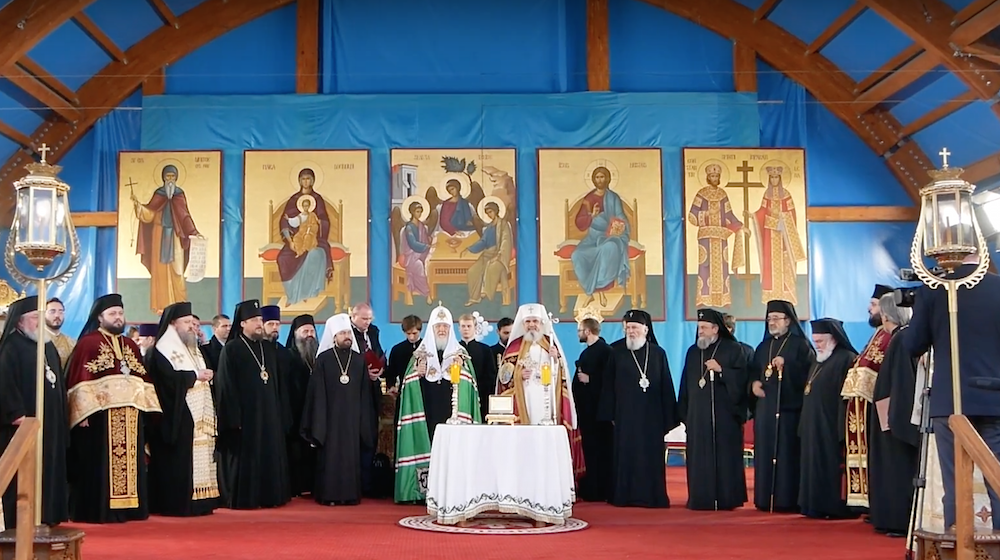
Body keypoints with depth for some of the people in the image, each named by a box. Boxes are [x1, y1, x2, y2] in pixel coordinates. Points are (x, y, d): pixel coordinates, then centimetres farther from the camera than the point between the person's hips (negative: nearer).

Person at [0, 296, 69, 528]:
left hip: (50, 422, 8)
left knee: (50, 471, 10)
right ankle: (21, 522, 0)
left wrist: (61, 419, 16)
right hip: (24, 423, -8)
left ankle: (47, 517, 16)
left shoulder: (48, 347, 17)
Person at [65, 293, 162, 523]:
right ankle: (97, 510, 2)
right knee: (100, 464, -3)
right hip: (99, 414, -6)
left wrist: (145, 409, 8)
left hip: (130, 417, 6)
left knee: (128, 462, 8)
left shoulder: (131, 346, 17)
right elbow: (80, 380, -9)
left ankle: (128, 507, 14)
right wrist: (83, 412, -17)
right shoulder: (88, 343, -2)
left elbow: (143, 380, 16)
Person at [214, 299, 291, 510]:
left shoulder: (269, 350, 14)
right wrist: (234, 417, -16)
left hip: (269, 415, 6)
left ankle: (269, 496, 15)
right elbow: (226, 387, -10)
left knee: (270, 456, 7)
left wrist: (282, 415, 10)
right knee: (245, 459, -2)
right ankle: (243, 498, 5)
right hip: (245, 416, -6)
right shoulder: (231, 349, -5)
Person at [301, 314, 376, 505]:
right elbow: (317, 393, -2)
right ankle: (329, 495, 6)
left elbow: (365, 393, 8)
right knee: (330, 455, 0)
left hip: (352, 417, 3)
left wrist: (364, 420, 3)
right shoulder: (323, 359, -1)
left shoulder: (359, 360, 8)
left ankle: (351, 494, 11)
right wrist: (318, 422, -7)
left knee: (351, 455, 4)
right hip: (330, 416, -2)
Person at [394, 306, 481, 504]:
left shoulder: (460, 354, 12)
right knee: (428, 446, -5)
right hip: (427, 411, 0)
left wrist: (460, 372, -11)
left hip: (452, 411, 0)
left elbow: (469, 384, 7)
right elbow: (409, 383, 9)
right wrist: (417, 373, -10)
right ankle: (426, 491, -2)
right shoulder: (421, 353, 12)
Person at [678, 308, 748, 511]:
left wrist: (720, 370, -19)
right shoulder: (693, 352, 13)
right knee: (699, 460, 3)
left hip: (724, 414, -4)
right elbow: (685, 385, 13)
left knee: (724, 458, -2)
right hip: (697, 416, 4)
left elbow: (741, 378, -7)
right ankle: (700, 499, 9)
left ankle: (726, 499, 6)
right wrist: (684, 414, 9)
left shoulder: (733, 349, 1)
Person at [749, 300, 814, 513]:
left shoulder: (800, 345, 0)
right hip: (764, 409, 6)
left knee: (787, 454, -7)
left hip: (788, 408, -6)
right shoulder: (763, 347, 19)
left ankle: (787, 501, -3)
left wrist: (786, 365, -20)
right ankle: (764, 500, 10)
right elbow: (753, 373, 22)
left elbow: (809, 373, -11)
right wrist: (753, 383, 1)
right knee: (764, 454, 5)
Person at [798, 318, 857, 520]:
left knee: (831, 466, -6)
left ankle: (836, 507, 0)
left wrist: (842, 428, -23)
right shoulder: (818, 362, 18)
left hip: (831, 427, -9)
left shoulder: (846, 359, -11)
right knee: (817, 466, 11)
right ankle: (818, 506, 16)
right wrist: (805, 426, 17)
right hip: (814, 427, 9)